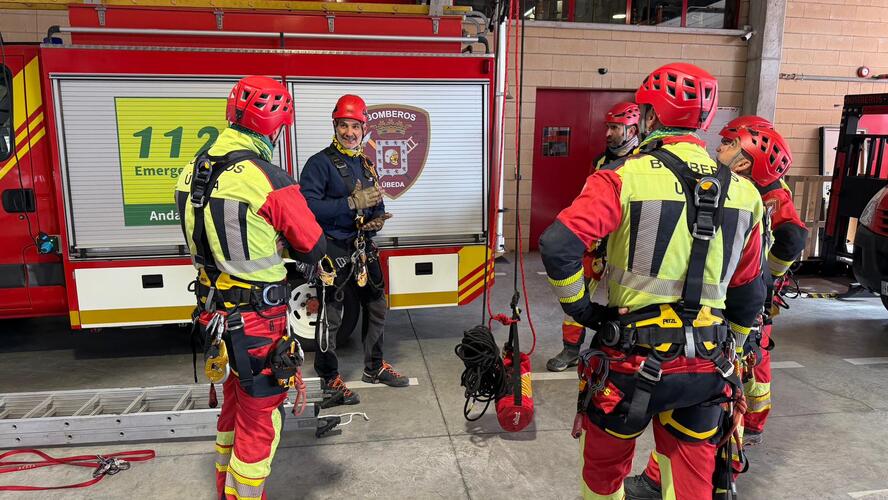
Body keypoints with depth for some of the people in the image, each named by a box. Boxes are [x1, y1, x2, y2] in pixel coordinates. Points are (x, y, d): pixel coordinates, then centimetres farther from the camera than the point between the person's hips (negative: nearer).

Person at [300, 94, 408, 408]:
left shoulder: (366, 165, 12)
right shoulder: (320, 163, -11)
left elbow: (377, 204, 19)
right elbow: (309, 206, -23)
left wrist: (377, 220, -4)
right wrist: (352, 203, -26)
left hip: (363, 249, 8)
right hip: (333, 250, -8)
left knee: (377, 307, 17)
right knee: (331, 318, 1)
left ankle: (374, 367, 35)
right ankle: (329, 381, 16)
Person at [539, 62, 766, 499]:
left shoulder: (625, 177, -12)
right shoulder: (741, 192, 5)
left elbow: (558, 245, -25)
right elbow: (748, 295, 13)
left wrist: (578, 306, -8)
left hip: (633, 362, -4)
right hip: (706, 371, 5)